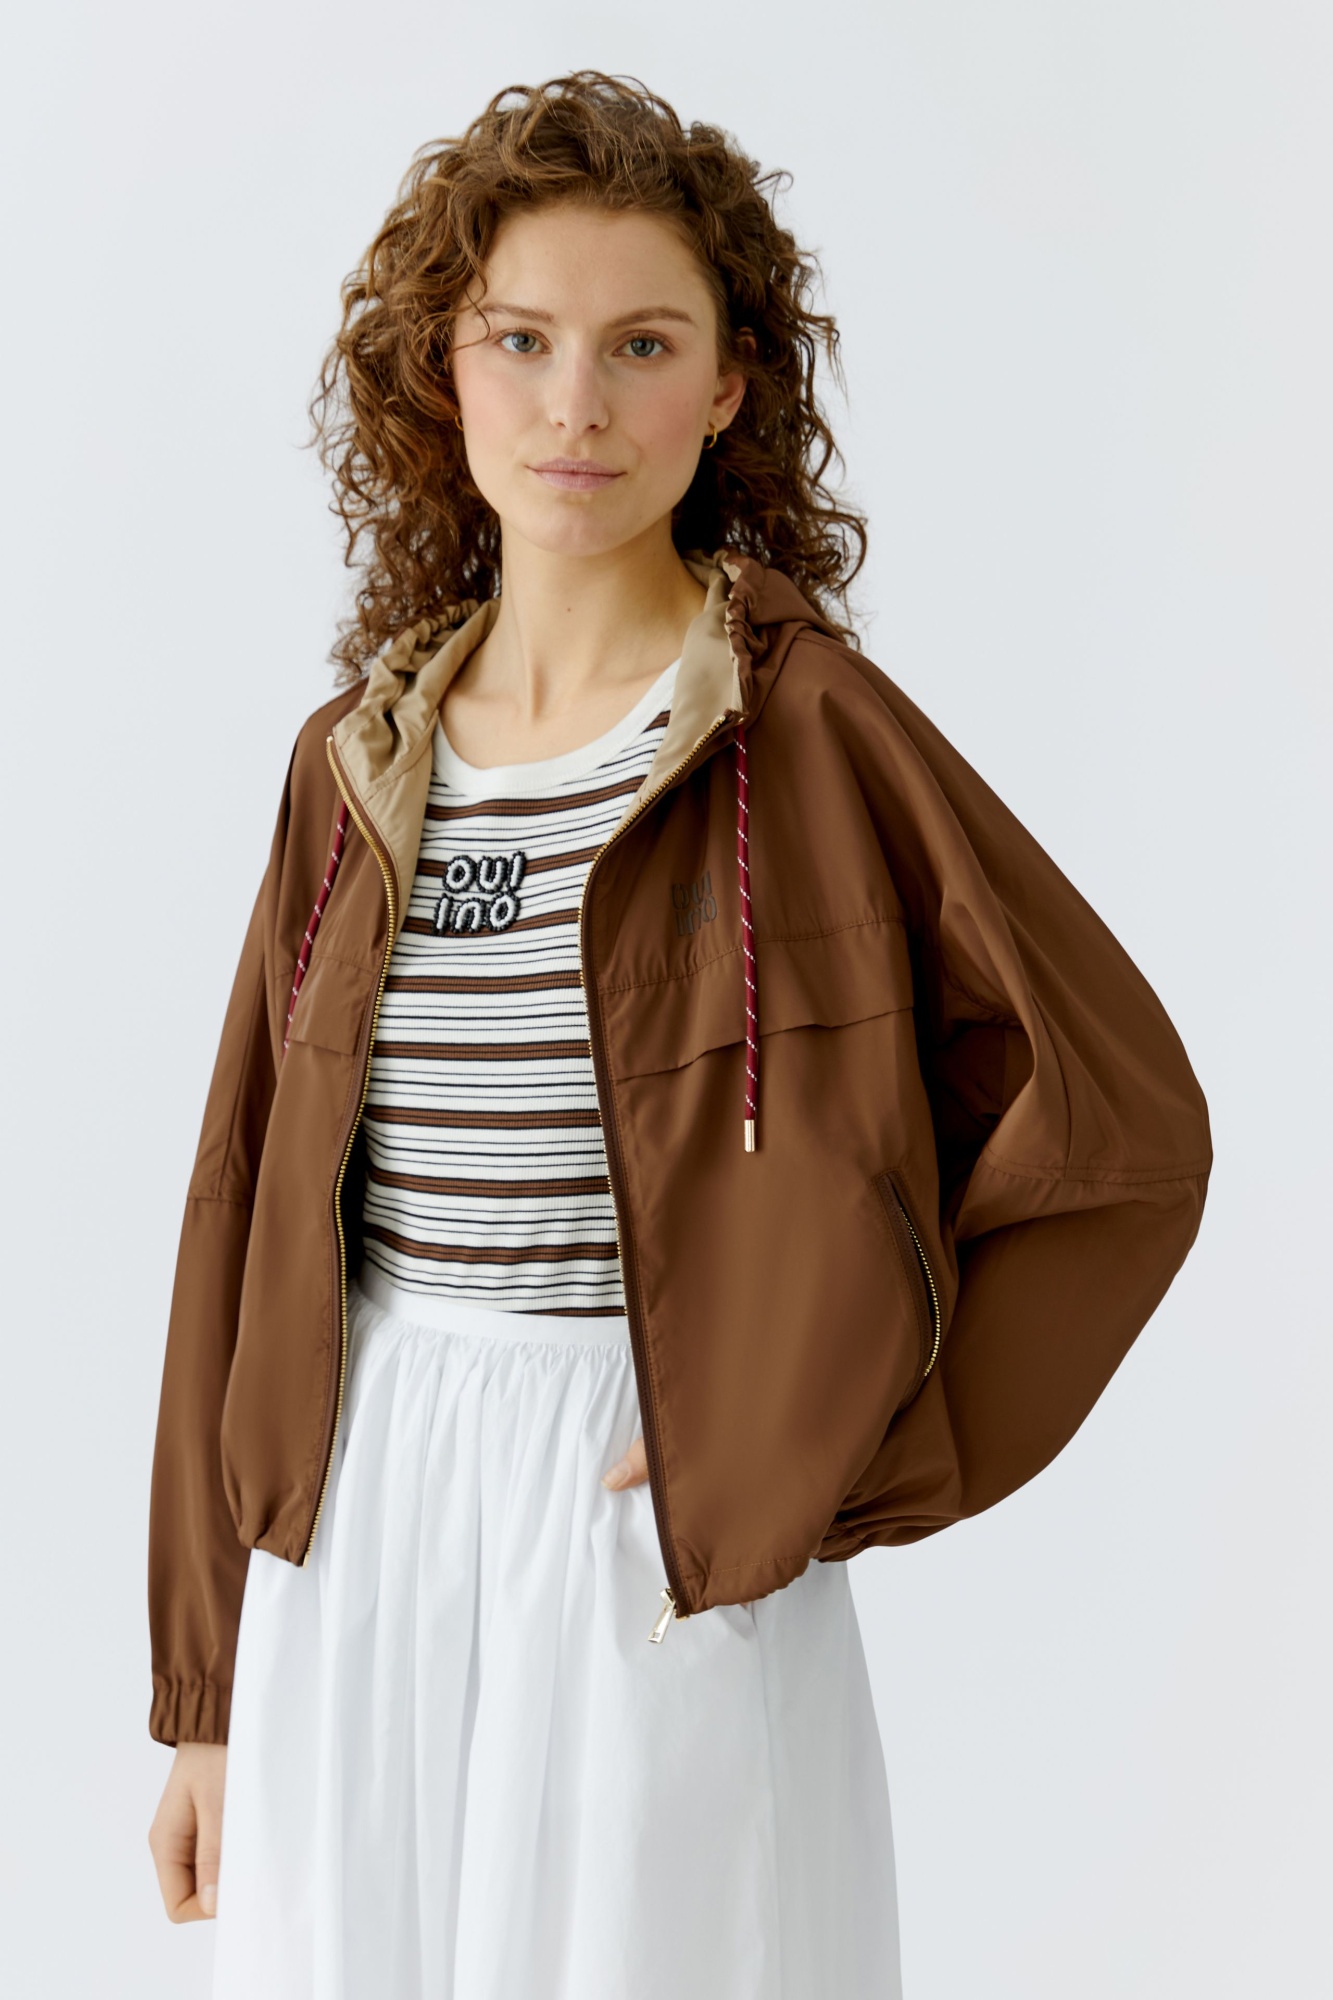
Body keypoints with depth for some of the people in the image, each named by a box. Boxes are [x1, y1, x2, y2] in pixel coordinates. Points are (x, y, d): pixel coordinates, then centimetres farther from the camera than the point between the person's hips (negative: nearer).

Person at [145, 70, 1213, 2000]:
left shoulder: (811, 729, -8)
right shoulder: (358, 760, 5)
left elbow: (1122, 1128, -7)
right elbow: (252, 1222, 8)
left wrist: (827, 1460, -9)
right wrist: (207, 1692, 9)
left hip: (668, 1537, -4)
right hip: (355, 1541, 4)